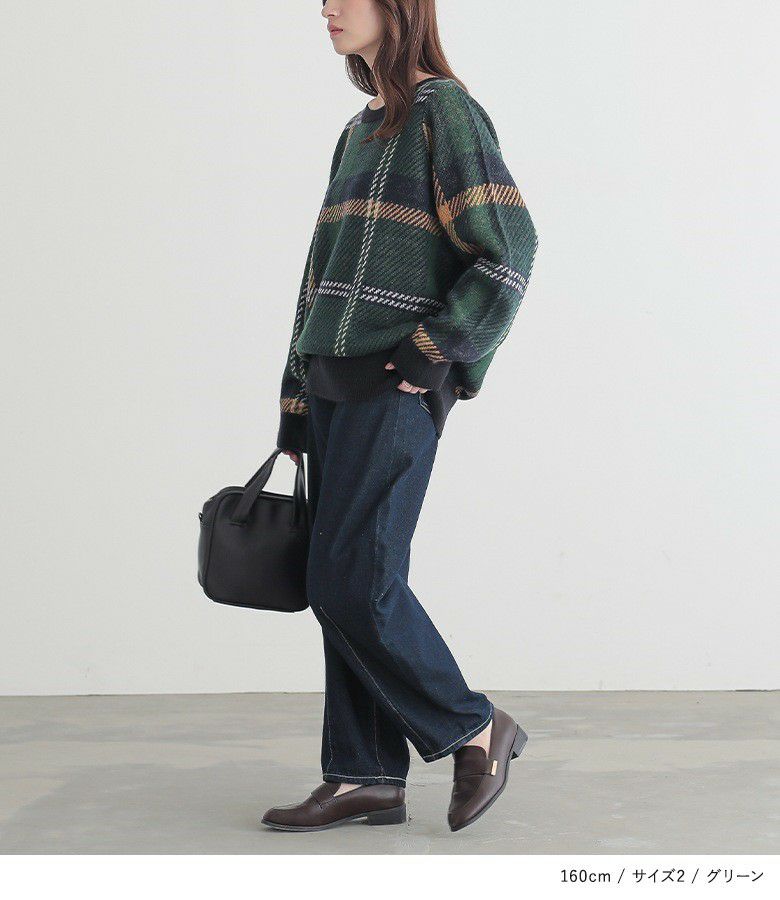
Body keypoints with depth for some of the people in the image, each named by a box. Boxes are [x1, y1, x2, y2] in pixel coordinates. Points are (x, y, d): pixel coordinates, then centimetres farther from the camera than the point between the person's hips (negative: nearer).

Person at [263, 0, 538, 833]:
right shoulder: (361, 129, 19)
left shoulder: (445, 111, -6)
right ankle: (365, 778, 11)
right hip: (337, 385, 8)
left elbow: (508, 250, -14)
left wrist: (431, 354, -14)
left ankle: (474, 730, 6)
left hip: (396, 389, -8)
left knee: (351, 584, -10)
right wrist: (296, 407, 15)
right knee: (346, 587, 6)